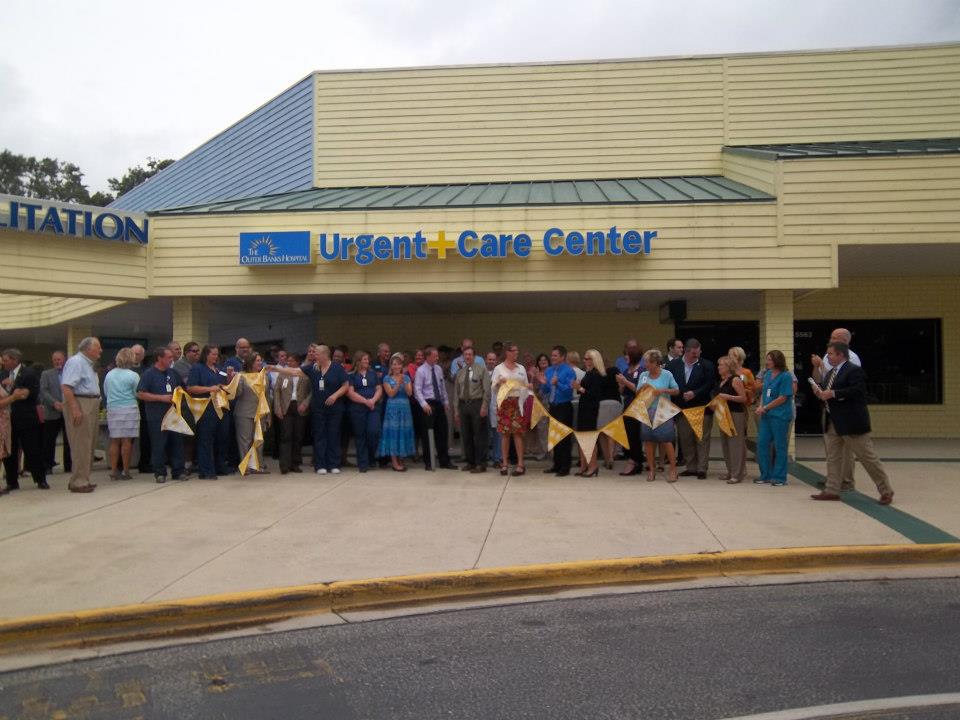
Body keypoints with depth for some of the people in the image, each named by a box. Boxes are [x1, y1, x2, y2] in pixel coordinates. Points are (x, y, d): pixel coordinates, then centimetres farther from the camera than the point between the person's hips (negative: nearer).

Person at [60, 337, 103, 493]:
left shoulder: (88, 364, 19)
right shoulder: (75, 362, -11)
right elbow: (66, 387, -21)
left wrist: (96, 407, 12)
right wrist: (75, 409, -26)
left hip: (91, 407, 10)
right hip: (80, 405, -10)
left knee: (89, 445, 13)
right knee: (81, 446, -7)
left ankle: (83, 479, 21)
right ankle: (78, 482, -3)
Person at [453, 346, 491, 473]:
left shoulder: (482, 369, 0)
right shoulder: (460, 373, 14)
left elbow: (487, 390, -6)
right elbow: (456, 392, 15)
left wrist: (484, 406, -14)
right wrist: (457, 410, 11)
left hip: (477, 404, -5)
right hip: (463, 405, 5)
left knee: (479, 435, -3)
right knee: (466, 435, 8)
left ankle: (481, 464, 3)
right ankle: (469, 462, 18)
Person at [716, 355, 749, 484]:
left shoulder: (735, 380, -11)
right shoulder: (722, 380, 14)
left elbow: (744, 398, -14)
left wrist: (728, 397, -22)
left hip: (736, 414, -9)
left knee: (735, 444, -6)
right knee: (725, 443, 11)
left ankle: (737, 474, -2)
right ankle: (730, 472, 20)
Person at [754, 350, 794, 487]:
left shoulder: (785, 376, -10)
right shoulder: (767, 374, 11)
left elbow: (782, 398, -14)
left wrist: (765, 408, -13)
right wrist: (761, 406, 0)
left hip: (780, 415, -7)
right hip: (766, 415, 7)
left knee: (780, 446, 2)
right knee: (762, 443, 6)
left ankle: (779, 477, 12)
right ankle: (766, 475, 17)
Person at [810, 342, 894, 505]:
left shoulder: (854, 370, -12)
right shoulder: (830, 373, 16)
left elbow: (857, 391, -25)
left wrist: (833, 394, -25)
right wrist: (820, 393, 0)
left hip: (851, 422, -9)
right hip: (833, 423, 9)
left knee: (868, 457, -1)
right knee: (833, 457, 8)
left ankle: (885, 491, 10)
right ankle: (832, 490, 14)